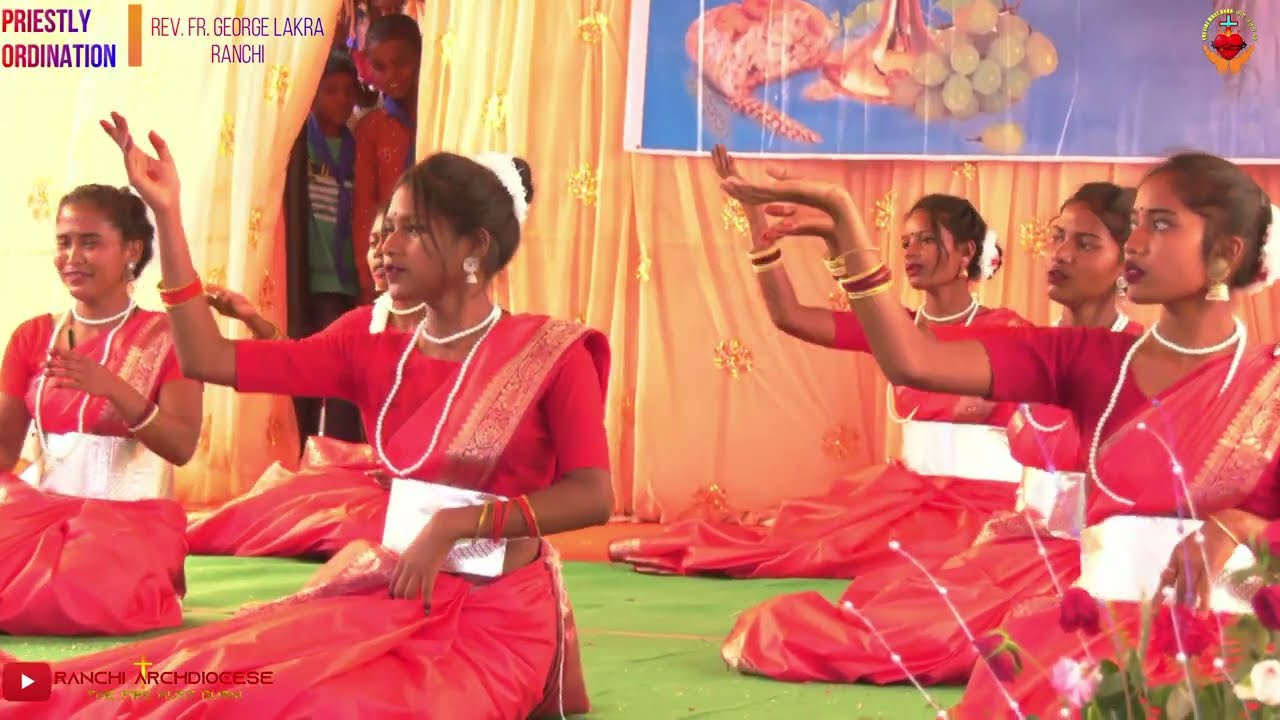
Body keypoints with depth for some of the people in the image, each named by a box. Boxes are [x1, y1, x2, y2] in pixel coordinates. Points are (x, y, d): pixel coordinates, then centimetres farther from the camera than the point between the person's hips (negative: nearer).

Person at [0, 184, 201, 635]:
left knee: (88, 593, -34)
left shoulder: (166, 336, -1)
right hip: (42, 509, 3)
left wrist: (112, 388, -24)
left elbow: (183, 446, -11)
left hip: (130, 515, -3)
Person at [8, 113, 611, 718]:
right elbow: (207, 358, 2)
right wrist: (165, 213, -3)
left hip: (496, 609, -5)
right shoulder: (375, 356, 9)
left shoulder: (551, 352, -5)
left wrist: (455, 524, -22)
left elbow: (593, 496, -14)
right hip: (392, 592, 5)